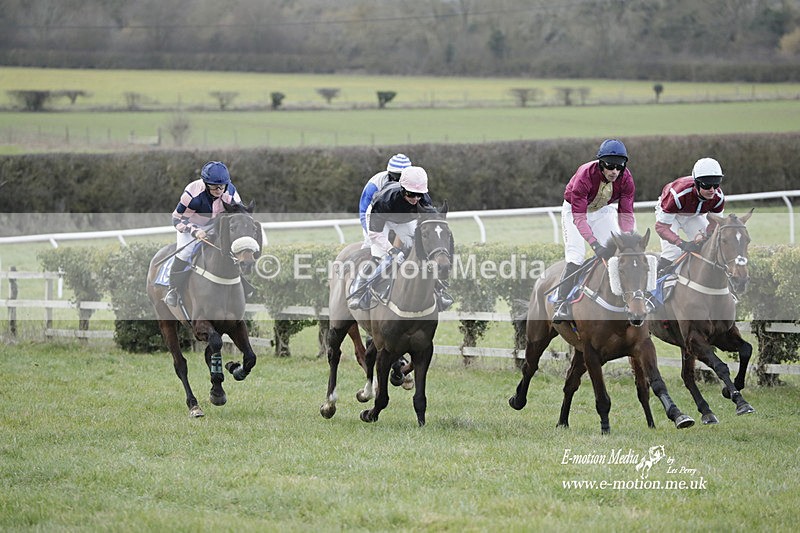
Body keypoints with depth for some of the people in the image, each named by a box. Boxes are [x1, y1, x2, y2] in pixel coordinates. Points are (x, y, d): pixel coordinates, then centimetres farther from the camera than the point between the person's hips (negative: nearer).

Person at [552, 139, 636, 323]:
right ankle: (562, 306, -17)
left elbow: (626, 214, -23)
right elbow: (578, 217, -39)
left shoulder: (626, 178, -25)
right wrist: (595, 244, -50)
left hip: (603, 210, 4)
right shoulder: (585, 175, -38)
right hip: (575, 209, -4)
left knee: (616, 252, -7)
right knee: (576, 256, -19)